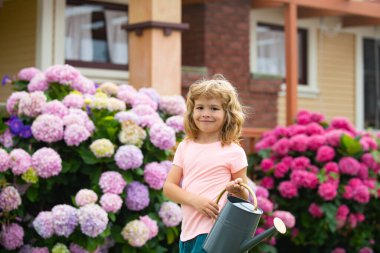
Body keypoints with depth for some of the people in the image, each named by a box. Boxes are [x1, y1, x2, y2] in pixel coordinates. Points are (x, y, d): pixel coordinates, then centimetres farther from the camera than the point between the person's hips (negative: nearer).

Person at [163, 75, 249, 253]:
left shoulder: (233, 152, -4)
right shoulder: (185, 147, 8)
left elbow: (244, 198, 3)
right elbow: (168, 187, 3)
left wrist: (238, 190, -21)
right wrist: (195, 200, -14)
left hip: (214, 231, -5)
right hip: (188, 230, 5)